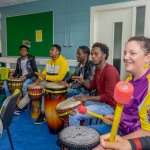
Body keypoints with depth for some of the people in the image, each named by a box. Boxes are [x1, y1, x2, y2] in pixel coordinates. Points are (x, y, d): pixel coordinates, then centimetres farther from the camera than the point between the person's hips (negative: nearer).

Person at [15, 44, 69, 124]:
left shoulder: (63, 62, -17)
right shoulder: (49, 62, 9)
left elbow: (59, 77, -25)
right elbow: (44, 73, 10)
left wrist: (45, 76, -24)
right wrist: (38, 80, -10)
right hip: (48, 81, 8)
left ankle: (43, 114, -21)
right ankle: (19, 107, 8)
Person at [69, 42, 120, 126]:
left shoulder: (110, 71, -23)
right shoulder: (97, 69, 7)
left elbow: (109, 97, -27)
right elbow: (92, 86, 18)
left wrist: (87, 98, -23)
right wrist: (83, 82, -2)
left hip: (108, 106, -10)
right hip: (100, 100, 10)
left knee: (74, 115, -19)